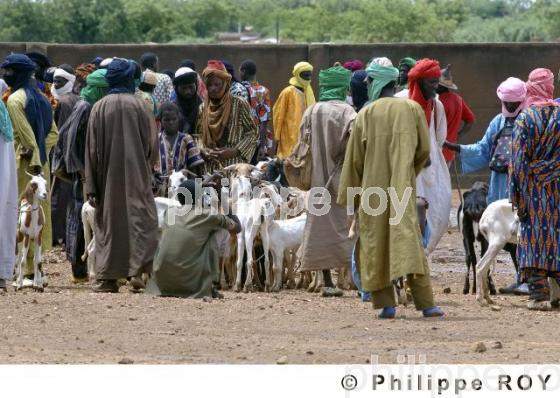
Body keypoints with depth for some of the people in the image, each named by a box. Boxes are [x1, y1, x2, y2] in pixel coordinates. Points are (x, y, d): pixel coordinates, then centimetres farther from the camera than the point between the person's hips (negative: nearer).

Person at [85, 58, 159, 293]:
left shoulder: (99, 108, -1)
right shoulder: (138, 106, -5)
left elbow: (92, 148, -1)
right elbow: (151, 143, -2)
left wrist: (91, 185, 2)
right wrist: (147, 169, 17)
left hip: (107, 176, 2)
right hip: (136, 175, -2)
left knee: (107, 221, 8)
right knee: (138, 217, 1)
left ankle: (107, 277, 5)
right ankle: (138, 270, -14)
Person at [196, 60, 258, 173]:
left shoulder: (239, 105, -2)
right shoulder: (203, 109, 9)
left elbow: (252, 133, -1)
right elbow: (199, 135, 15)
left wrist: (234, 151, -11)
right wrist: (203, 150, -5)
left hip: (235, 165, -3)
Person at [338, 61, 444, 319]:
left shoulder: (366, 114, 2)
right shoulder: (412, 108, 5)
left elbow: (354, 158, 1)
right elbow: (424, 149, 4)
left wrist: (350, 196, 6)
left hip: (373, 188, -1)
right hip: (402, 188, 1)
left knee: (374, 242, 7)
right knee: (408, 238, -4)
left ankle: (385, 304, 0)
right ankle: (425, 303, -14)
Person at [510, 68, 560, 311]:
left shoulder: (525, 119, -7)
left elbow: (519, 161, -8)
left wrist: (518, 199, -5)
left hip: (533, 190, -2)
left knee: (534, 236, 1)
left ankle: (538, 294, -4)